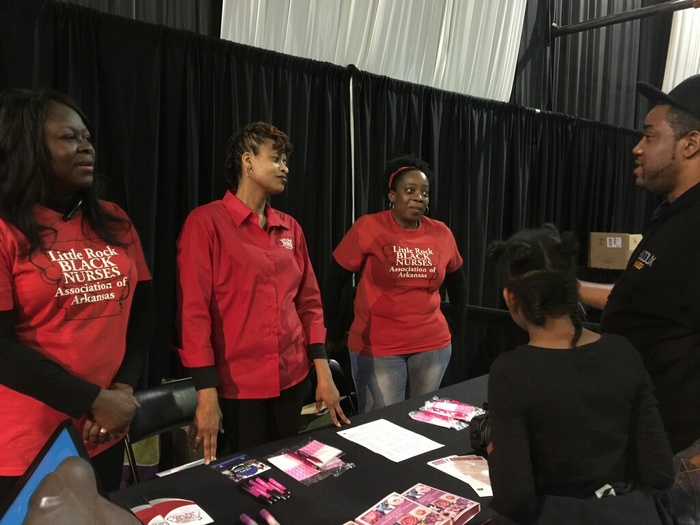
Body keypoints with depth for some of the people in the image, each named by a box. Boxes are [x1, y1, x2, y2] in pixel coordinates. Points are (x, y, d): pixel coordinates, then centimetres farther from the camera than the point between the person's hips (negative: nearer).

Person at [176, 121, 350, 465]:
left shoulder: (290, 228, 8)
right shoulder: (206, 222, -9)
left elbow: (309, 301, 9)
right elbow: (194, 310, -13)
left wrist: (323, 373, 4)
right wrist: (206, 393, -16)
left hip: (293, 379, 5)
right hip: (238, 385, -5)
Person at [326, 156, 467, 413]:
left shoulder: (441, 234, 1)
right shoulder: (368, 228, -10)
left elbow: (457, 283, 16)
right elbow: (335, 280, -5)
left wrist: (459, 331, 16)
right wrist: (334, 332, -2)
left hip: (433, 346, 4)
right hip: (377, 348, -3)